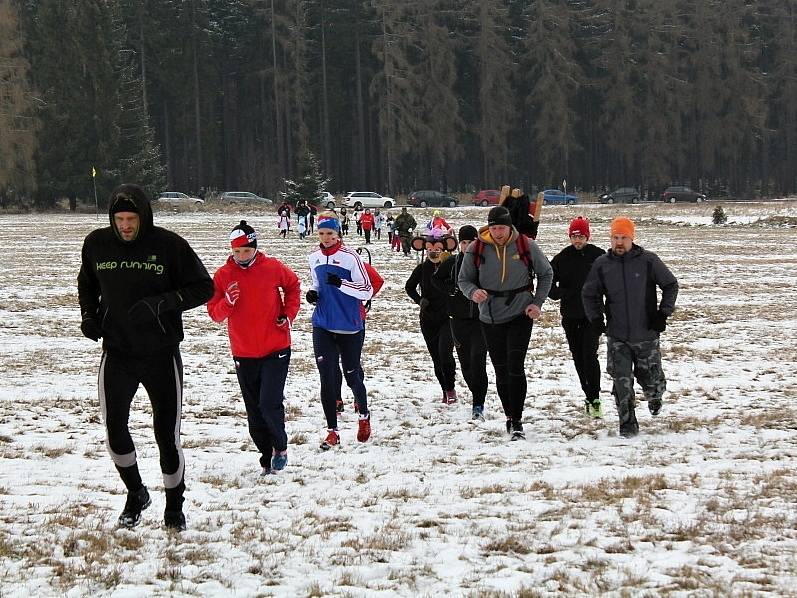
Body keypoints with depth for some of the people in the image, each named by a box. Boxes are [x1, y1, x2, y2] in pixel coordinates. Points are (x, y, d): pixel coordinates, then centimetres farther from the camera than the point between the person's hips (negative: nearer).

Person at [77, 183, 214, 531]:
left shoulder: (169, 245, -10)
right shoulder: (97, 244, 0)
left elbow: (203, 287, -6)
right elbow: (86, 285, 19)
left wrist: (163, 303, -20)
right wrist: (88, 314, 1)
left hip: (162, 355, -2)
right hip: (117, 353, 2)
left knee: (167, 434, 4)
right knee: (114, 429, -6)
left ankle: (174, 505, 21)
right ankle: (135, 494, 20)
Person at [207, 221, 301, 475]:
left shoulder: (273, 268, -5)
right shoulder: (223, 275, -3)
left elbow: (292, 285, 15)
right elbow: (214, 313, 0)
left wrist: (289, 314, 2)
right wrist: (227, 302, -21)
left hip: (276, 349, -2)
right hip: (243, 353, 2)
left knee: (270, 403, -13)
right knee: (254, 412, 7)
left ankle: (280, 446, 11)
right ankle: (267, 459, 20)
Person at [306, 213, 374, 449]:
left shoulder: (350, 257, -11)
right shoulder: (315, 258, 6)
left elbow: (367, 291, -12)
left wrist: (341, 284, -26)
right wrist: (313, 294, 0)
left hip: (350, 327, -4)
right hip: (323, 327, 4)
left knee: (352, 376, 9)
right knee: (327, 380, -4)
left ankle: (364, 416, 37)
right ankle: (332, 432, 2)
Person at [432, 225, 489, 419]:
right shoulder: (452, 263, 3)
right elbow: (436, 279, 19)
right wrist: (449, 289, 3)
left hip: (481, 318, -3)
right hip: (459, 319, 3)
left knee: (478, 360, -15)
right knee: (465, 362, 9)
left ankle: (478, 405, -15)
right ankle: (478, 396, 30)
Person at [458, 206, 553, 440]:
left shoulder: (526, 246, -7)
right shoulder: (476, 249, -6)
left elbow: (546, 274, 7)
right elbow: (464, 279, 4)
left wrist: (537, 303, -3)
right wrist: (473, 292, -19)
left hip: (520, 314, -2)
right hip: (490, 317, 2)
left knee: (515, 366, -14)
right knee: (501, 370, 9)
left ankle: (517, 421, -12)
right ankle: (510, 417, 25)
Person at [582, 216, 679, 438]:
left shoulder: (648, 261, -5)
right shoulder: (602, 265, 1)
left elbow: (671, 285, 4)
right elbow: (589, 294, 15)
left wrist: (663, 313, -4)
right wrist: (595, 318, 3)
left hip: (646, 334, -1)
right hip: (617, 337, 1)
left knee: (650, 378, 10)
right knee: (622, 381, -8)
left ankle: (654, 396, 45)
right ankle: (628, 424, 2)